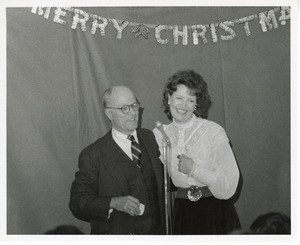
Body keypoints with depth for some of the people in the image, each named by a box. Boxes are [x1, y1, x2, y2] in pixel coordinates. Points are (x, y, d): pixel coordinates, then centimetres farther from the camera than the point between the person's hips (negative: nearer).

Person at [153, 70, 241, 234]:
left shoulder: (213, 132, -10)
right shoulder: (160, 135, 2)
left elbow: (228, 184, -12)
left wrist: (194, 169, -19)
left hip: (215, 213, -3)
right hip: (182, 213, 3)